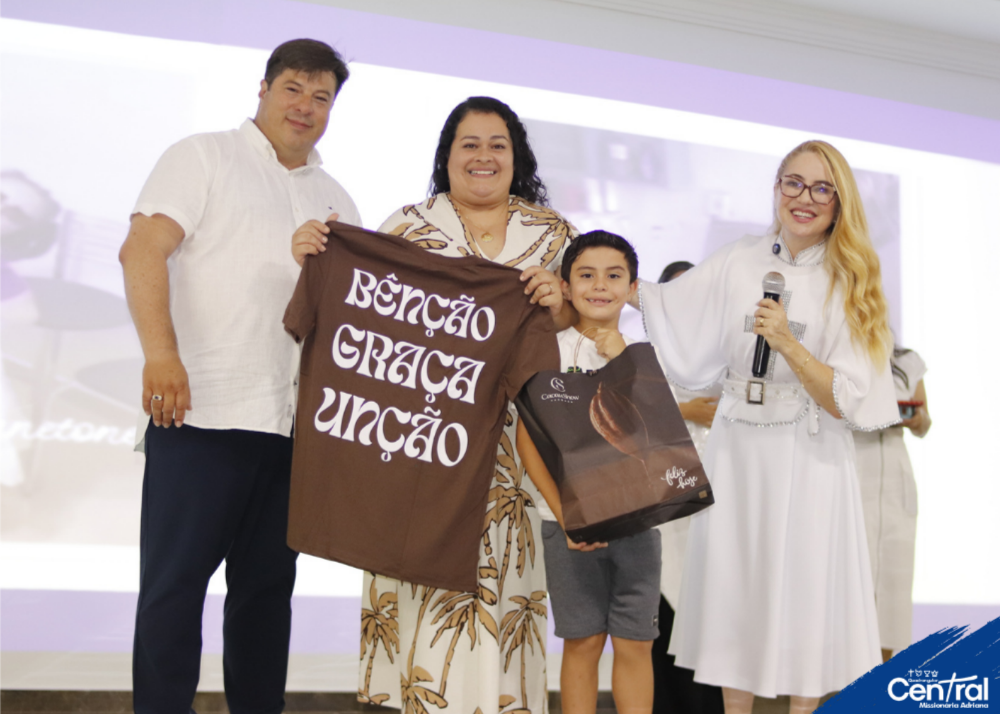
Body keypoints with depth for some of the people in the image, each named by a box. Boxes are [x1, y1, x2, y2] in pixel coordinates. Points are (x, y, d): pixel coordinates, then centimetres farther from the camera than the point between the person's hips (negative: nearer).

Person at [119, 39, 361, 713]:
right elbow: (143, 250, -8)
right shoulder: (204, 157, 5)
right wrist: (161, 353, -21)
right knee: (174, 581, -1)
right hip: (199, 408, -5)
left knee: (268, 584, 11)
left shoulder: (335, 200, 20)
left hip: (293, 422, 5)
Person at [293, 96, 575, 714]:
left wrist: (558, 303, -12)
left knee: (505, 569, 0)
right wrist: (314, 258, -12)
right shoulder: (409, 225, 7)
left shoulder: (552, 233, 12)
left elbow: (584, 319, 10)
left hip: (515, 446, 1)